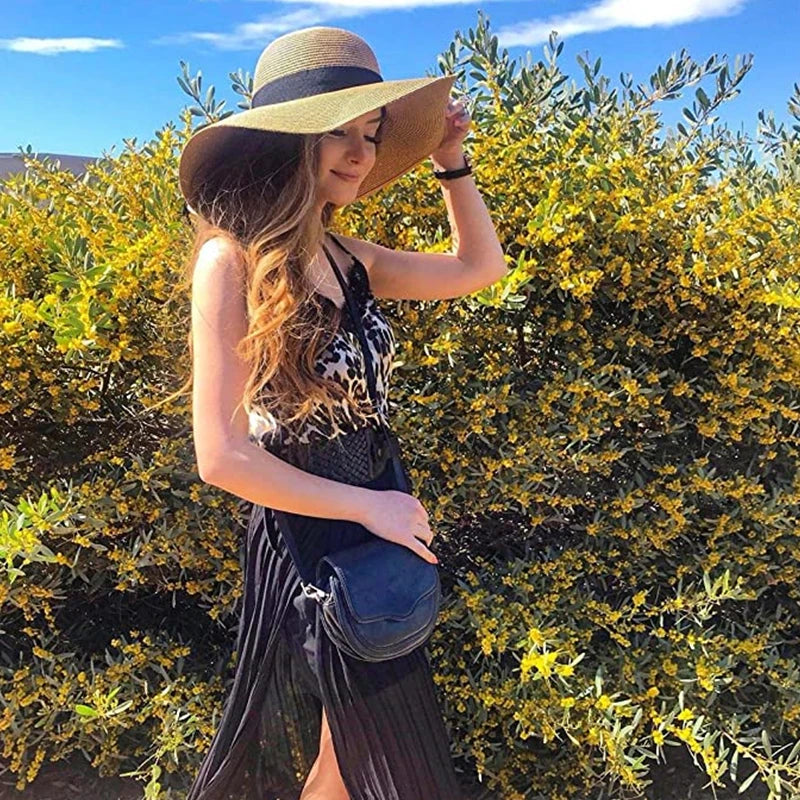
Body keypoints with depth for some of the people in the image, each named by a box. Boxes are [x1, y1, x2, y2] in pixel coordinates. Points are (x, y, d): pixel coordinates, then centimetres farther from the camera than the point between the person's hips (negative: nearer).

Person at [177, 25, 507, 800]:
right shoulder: (234, 259, -18)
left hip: (374, 532, 7)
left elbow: (480, 266, 16)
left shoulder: (346, 257, 3)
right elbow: (223, 457, -20)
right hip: (309, 541, -7)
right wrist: (369, 507, -17)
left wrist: (450, 160, 7)